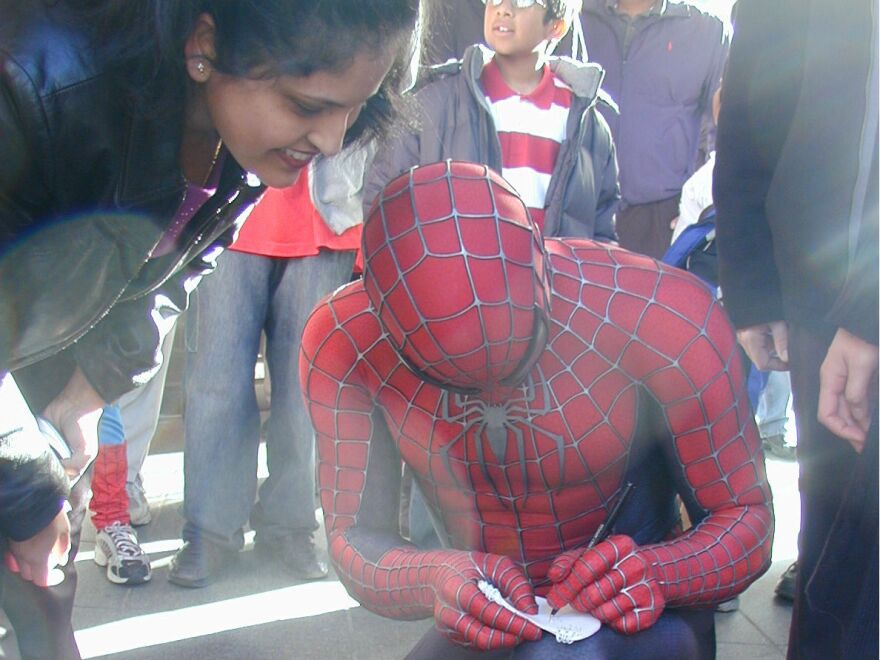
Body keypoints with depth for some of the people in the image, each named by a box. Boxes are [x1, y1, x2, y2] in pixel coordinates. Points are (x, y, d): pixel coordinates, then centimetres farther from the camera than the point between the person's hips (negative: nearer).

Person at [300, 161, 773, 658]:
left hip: (637, 618, 0)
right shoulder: (343, 343, -19)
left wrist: (654, 573, -36)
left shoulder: (660, 315, -25)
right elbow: (354, 541, -13)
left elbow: (747, 518, -14)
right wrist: (435, 580, -36)